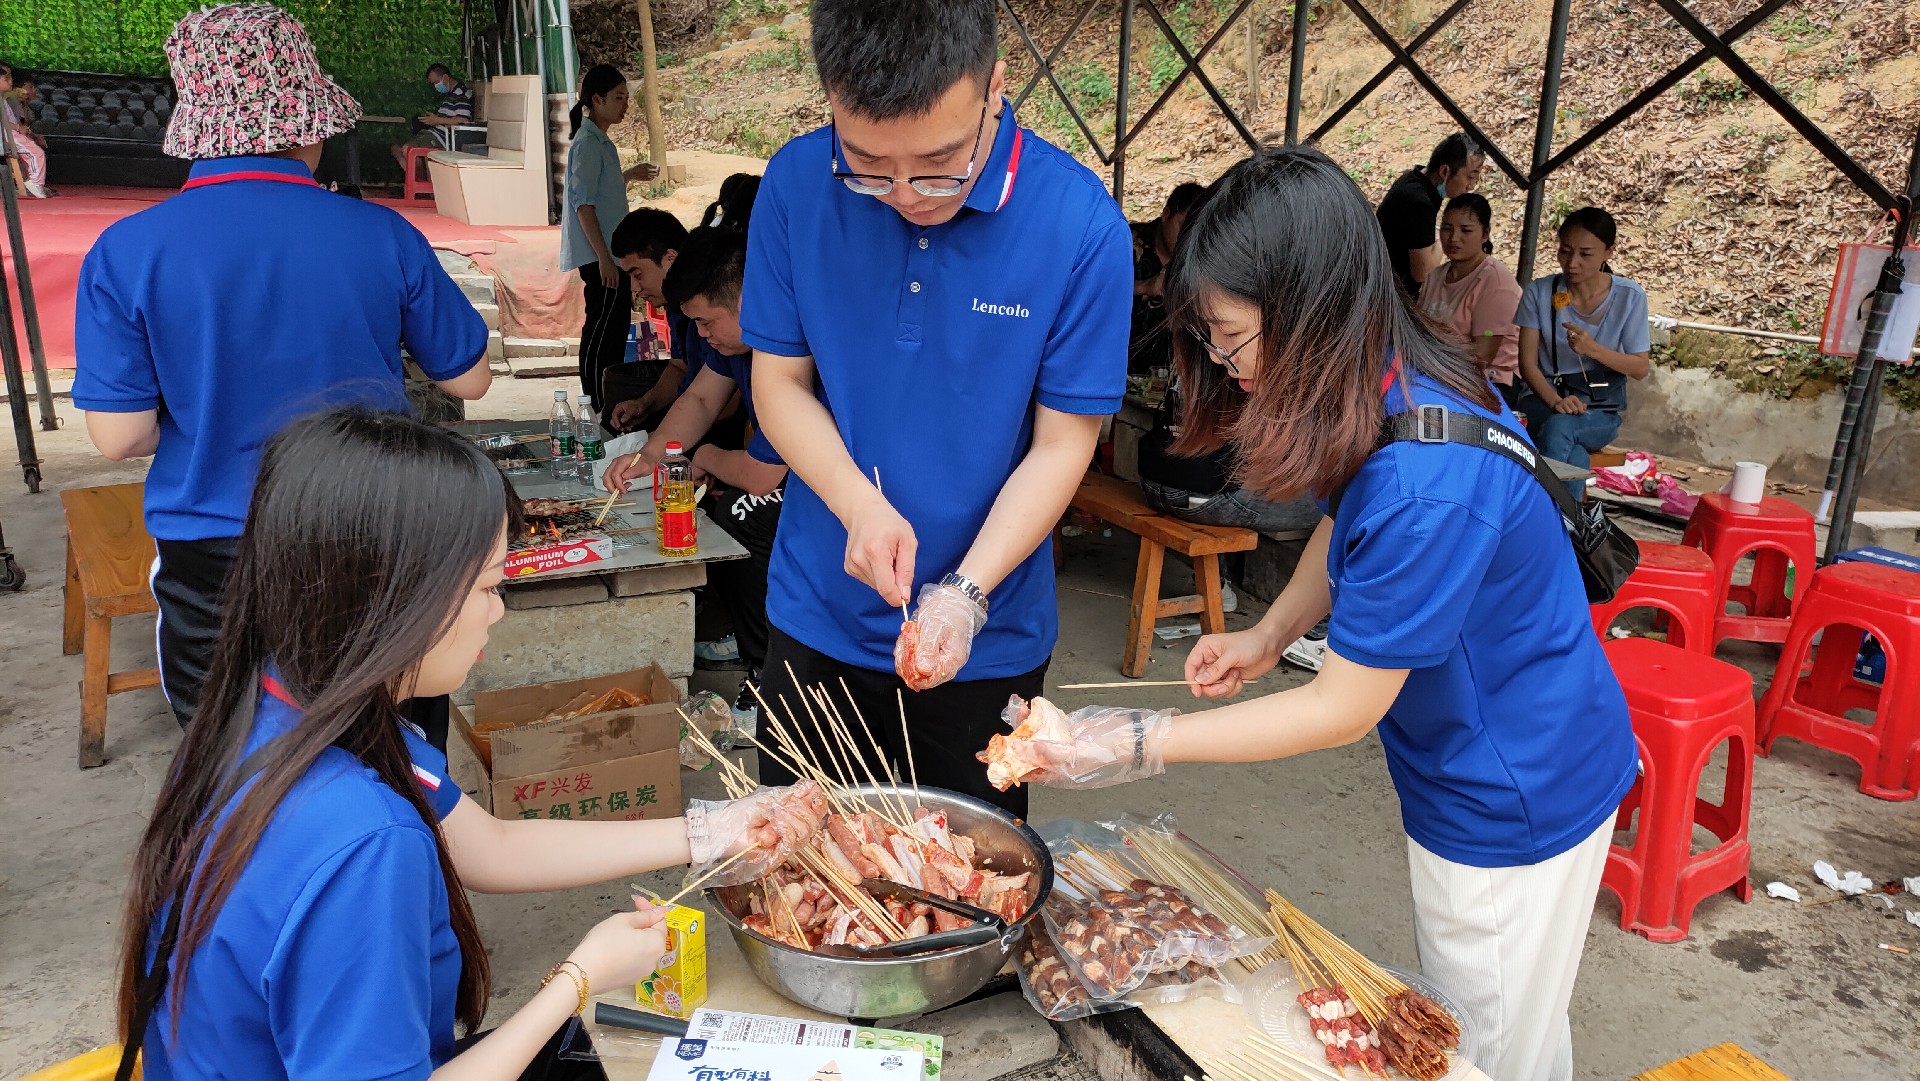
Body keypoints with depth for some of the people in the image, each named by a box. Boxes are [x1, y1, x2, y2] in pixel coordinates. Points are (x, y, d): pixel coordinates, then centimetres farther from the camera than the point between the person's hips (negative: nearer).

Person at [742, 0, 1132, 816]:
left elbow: (1062, 443, -13)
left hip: (988, 637, -1)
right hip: (818, 618, 2)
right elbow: (779, 382, -4)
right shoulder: (797, 185, -11)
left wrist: (966, 592, -25)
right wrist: (860, 506, -20)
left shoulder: (1081, 226, -18)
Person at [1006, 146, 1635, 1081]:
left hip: (1516, 801, -9)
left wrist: (1143, 745, -23)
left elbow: (1340, 709, -26)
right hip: (1467, 768, 9)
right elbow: (1344, 522, 13)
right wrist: (1268, 634, -2)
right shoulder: (1394, 395, -7)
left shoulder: (1428, 483, -36)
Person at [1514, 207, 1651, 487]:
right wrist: (1555, 400, -22)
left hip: (1602, 409, 0)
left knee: (1559, 427, -36)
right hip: (1545, 398, 0)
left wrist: (1594, 349, -19)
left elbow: (1641, 368, 0)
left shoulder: (1629, 296, -1)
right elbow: (1528, 363, -3)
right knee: (1575, 458, -35)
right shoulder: (1540, 292, -1)